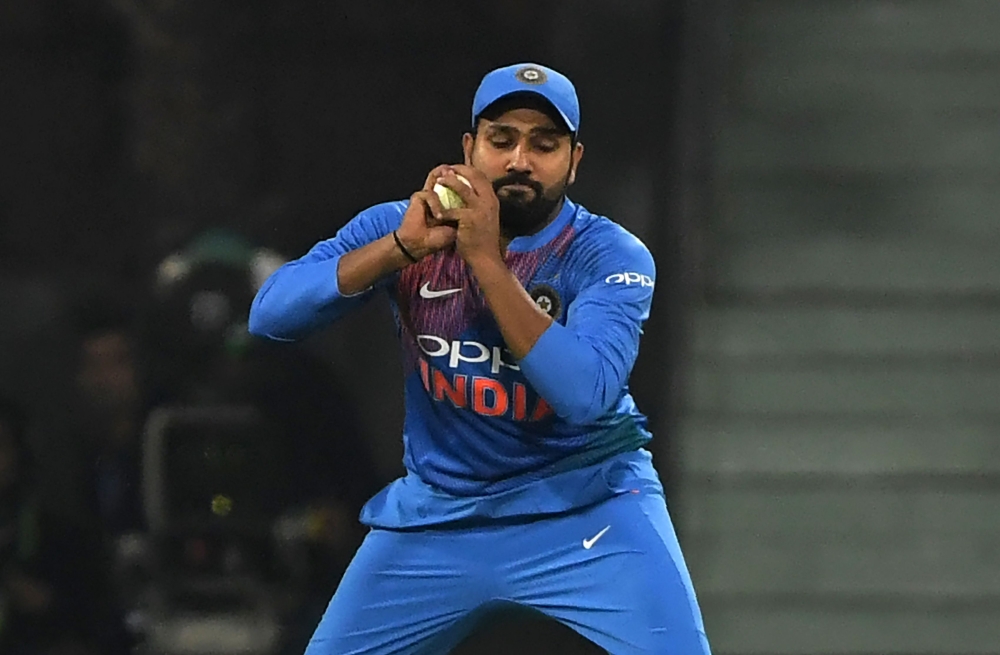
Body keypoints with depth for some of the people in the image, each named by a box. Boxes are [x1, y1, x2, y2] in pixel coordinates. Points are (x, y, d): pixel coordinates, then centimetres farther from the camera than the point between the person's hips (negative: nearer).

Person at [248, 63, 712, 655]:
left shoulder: (612, 257, -12)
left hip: (587, 509, -3)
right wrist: (403, 247, -26)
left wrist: (487, 259, -30)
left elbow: (584, 395, -28)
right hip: (437, 513, 3)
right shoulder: (397, 228, -4)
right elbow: (269, 315, -15)